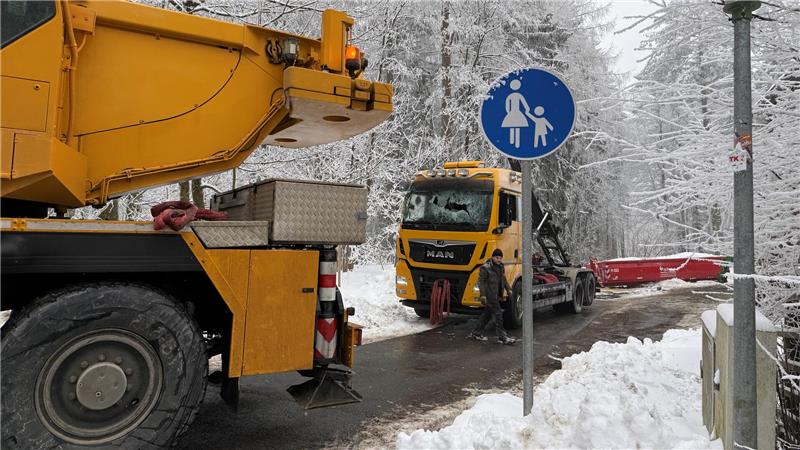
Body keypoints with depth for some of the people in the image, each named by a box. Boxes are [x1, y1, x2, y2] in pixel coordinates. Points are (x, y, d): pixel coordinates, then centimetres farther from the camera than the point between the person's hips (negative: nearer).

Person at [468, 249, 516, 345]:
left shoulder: (501, 267, 11)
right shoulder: (485, 267, -13)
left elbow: (504, 279, 22)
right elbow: (480, 281, -15)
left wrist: (509, 290, 14)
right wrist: (483, 295, -20)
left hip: (496, 296, 8)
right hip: (490, 295, -8)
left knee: (487, 314, 14)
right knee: (498, 314, -7)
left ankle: (476, 333, 25)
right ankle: (502, 337, -2)